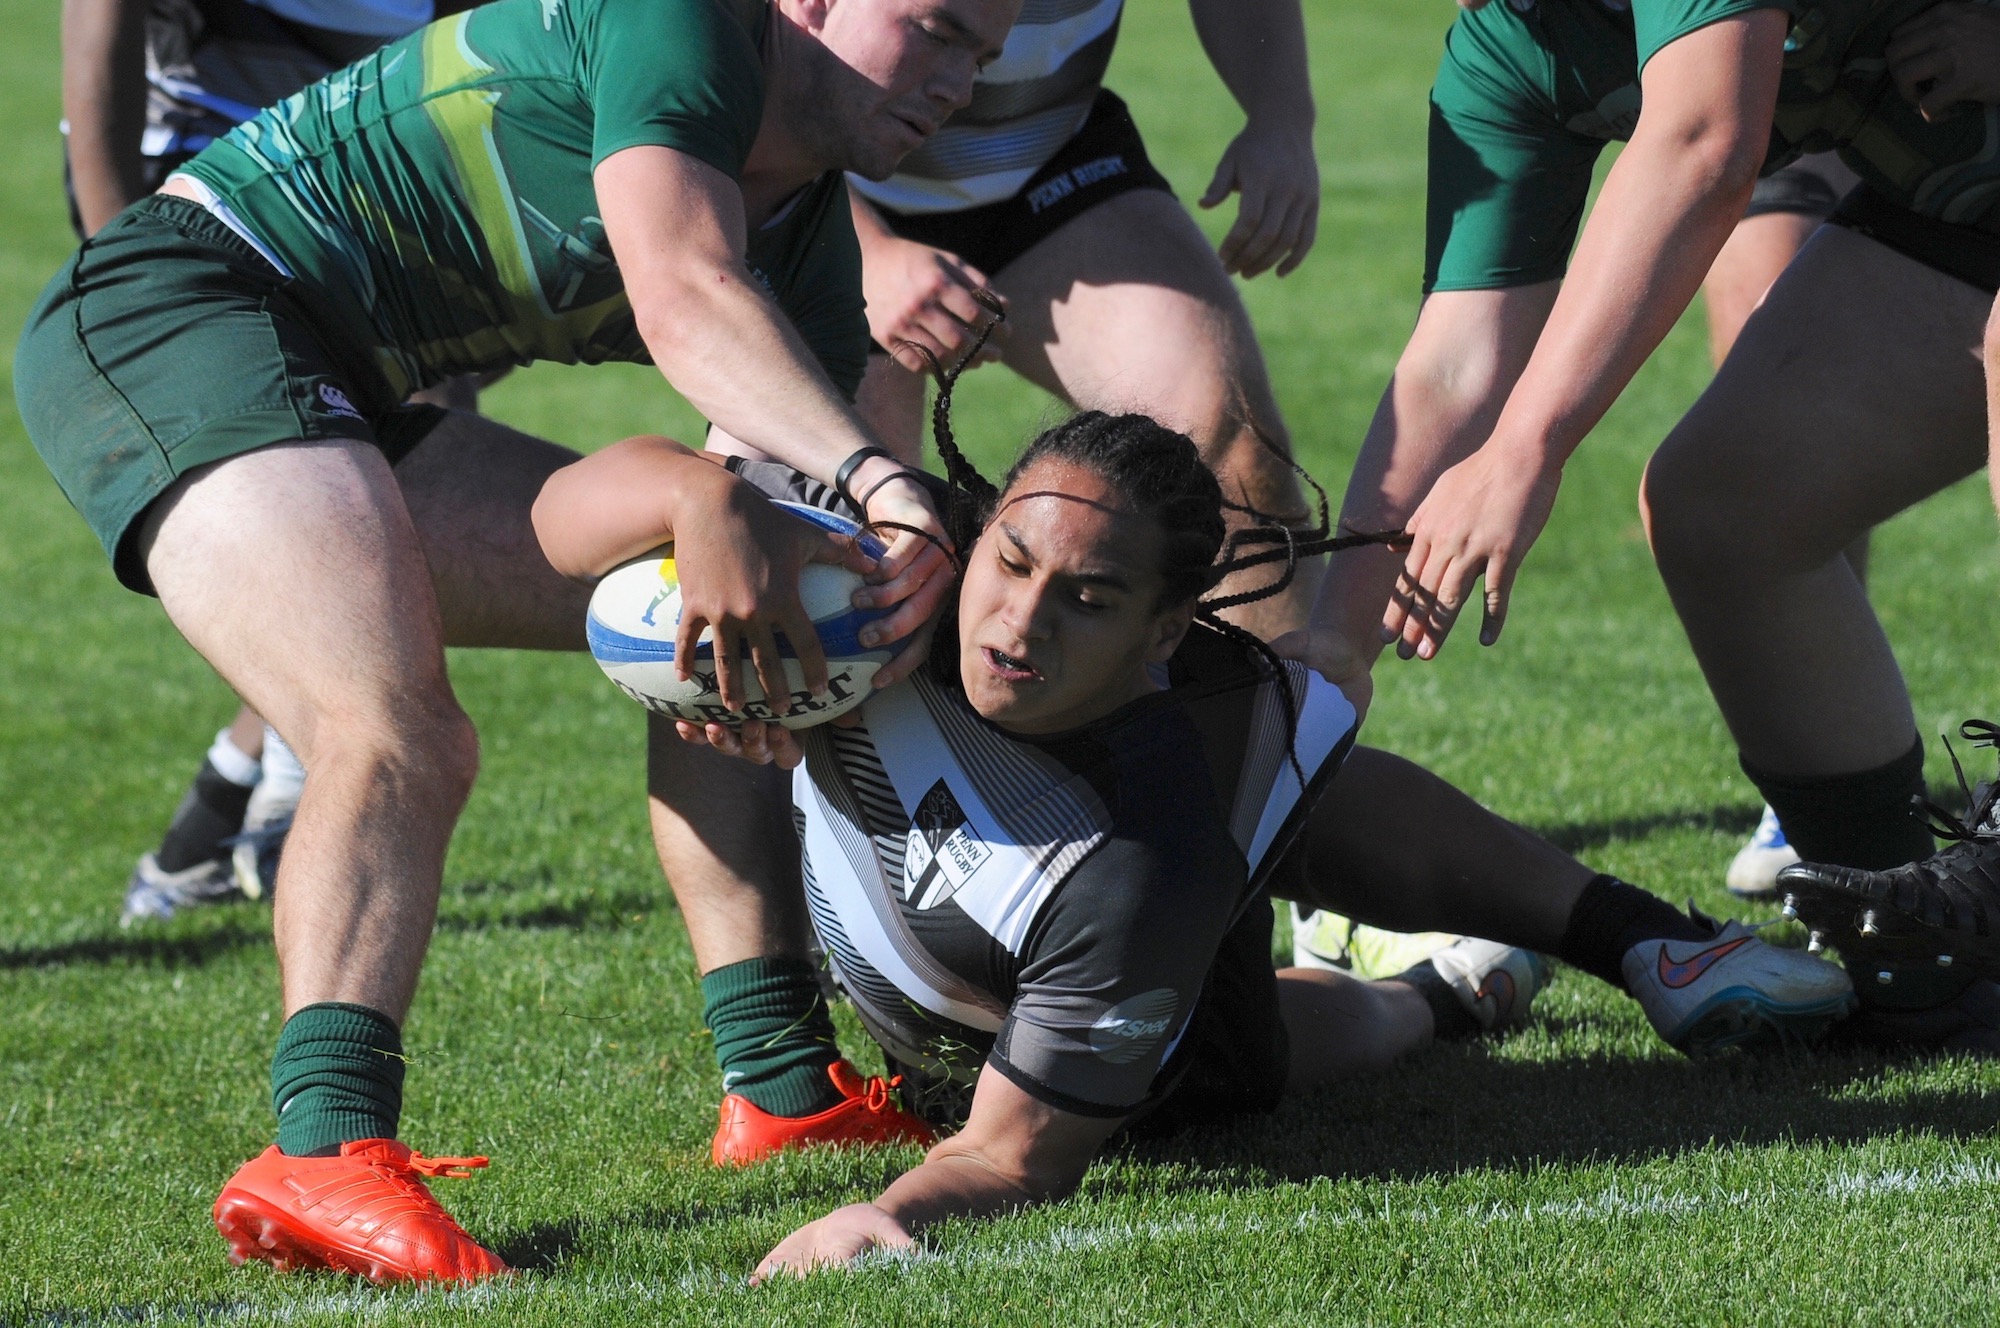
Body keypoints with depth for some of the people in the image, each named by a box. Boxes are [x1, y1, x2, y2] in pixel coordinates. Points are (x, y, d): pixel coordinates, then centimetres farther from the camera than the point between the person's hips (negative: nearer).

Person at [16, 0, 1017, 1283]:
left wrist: (741, 518, -26)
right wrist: (876, 479, -42)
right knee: (398, 735, -30)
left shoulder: (815, 243, 10)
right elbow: (685, 298, -30)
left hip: (353, 405, 10)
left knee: (700, 601, 11)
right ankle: (328, 1152, -45)